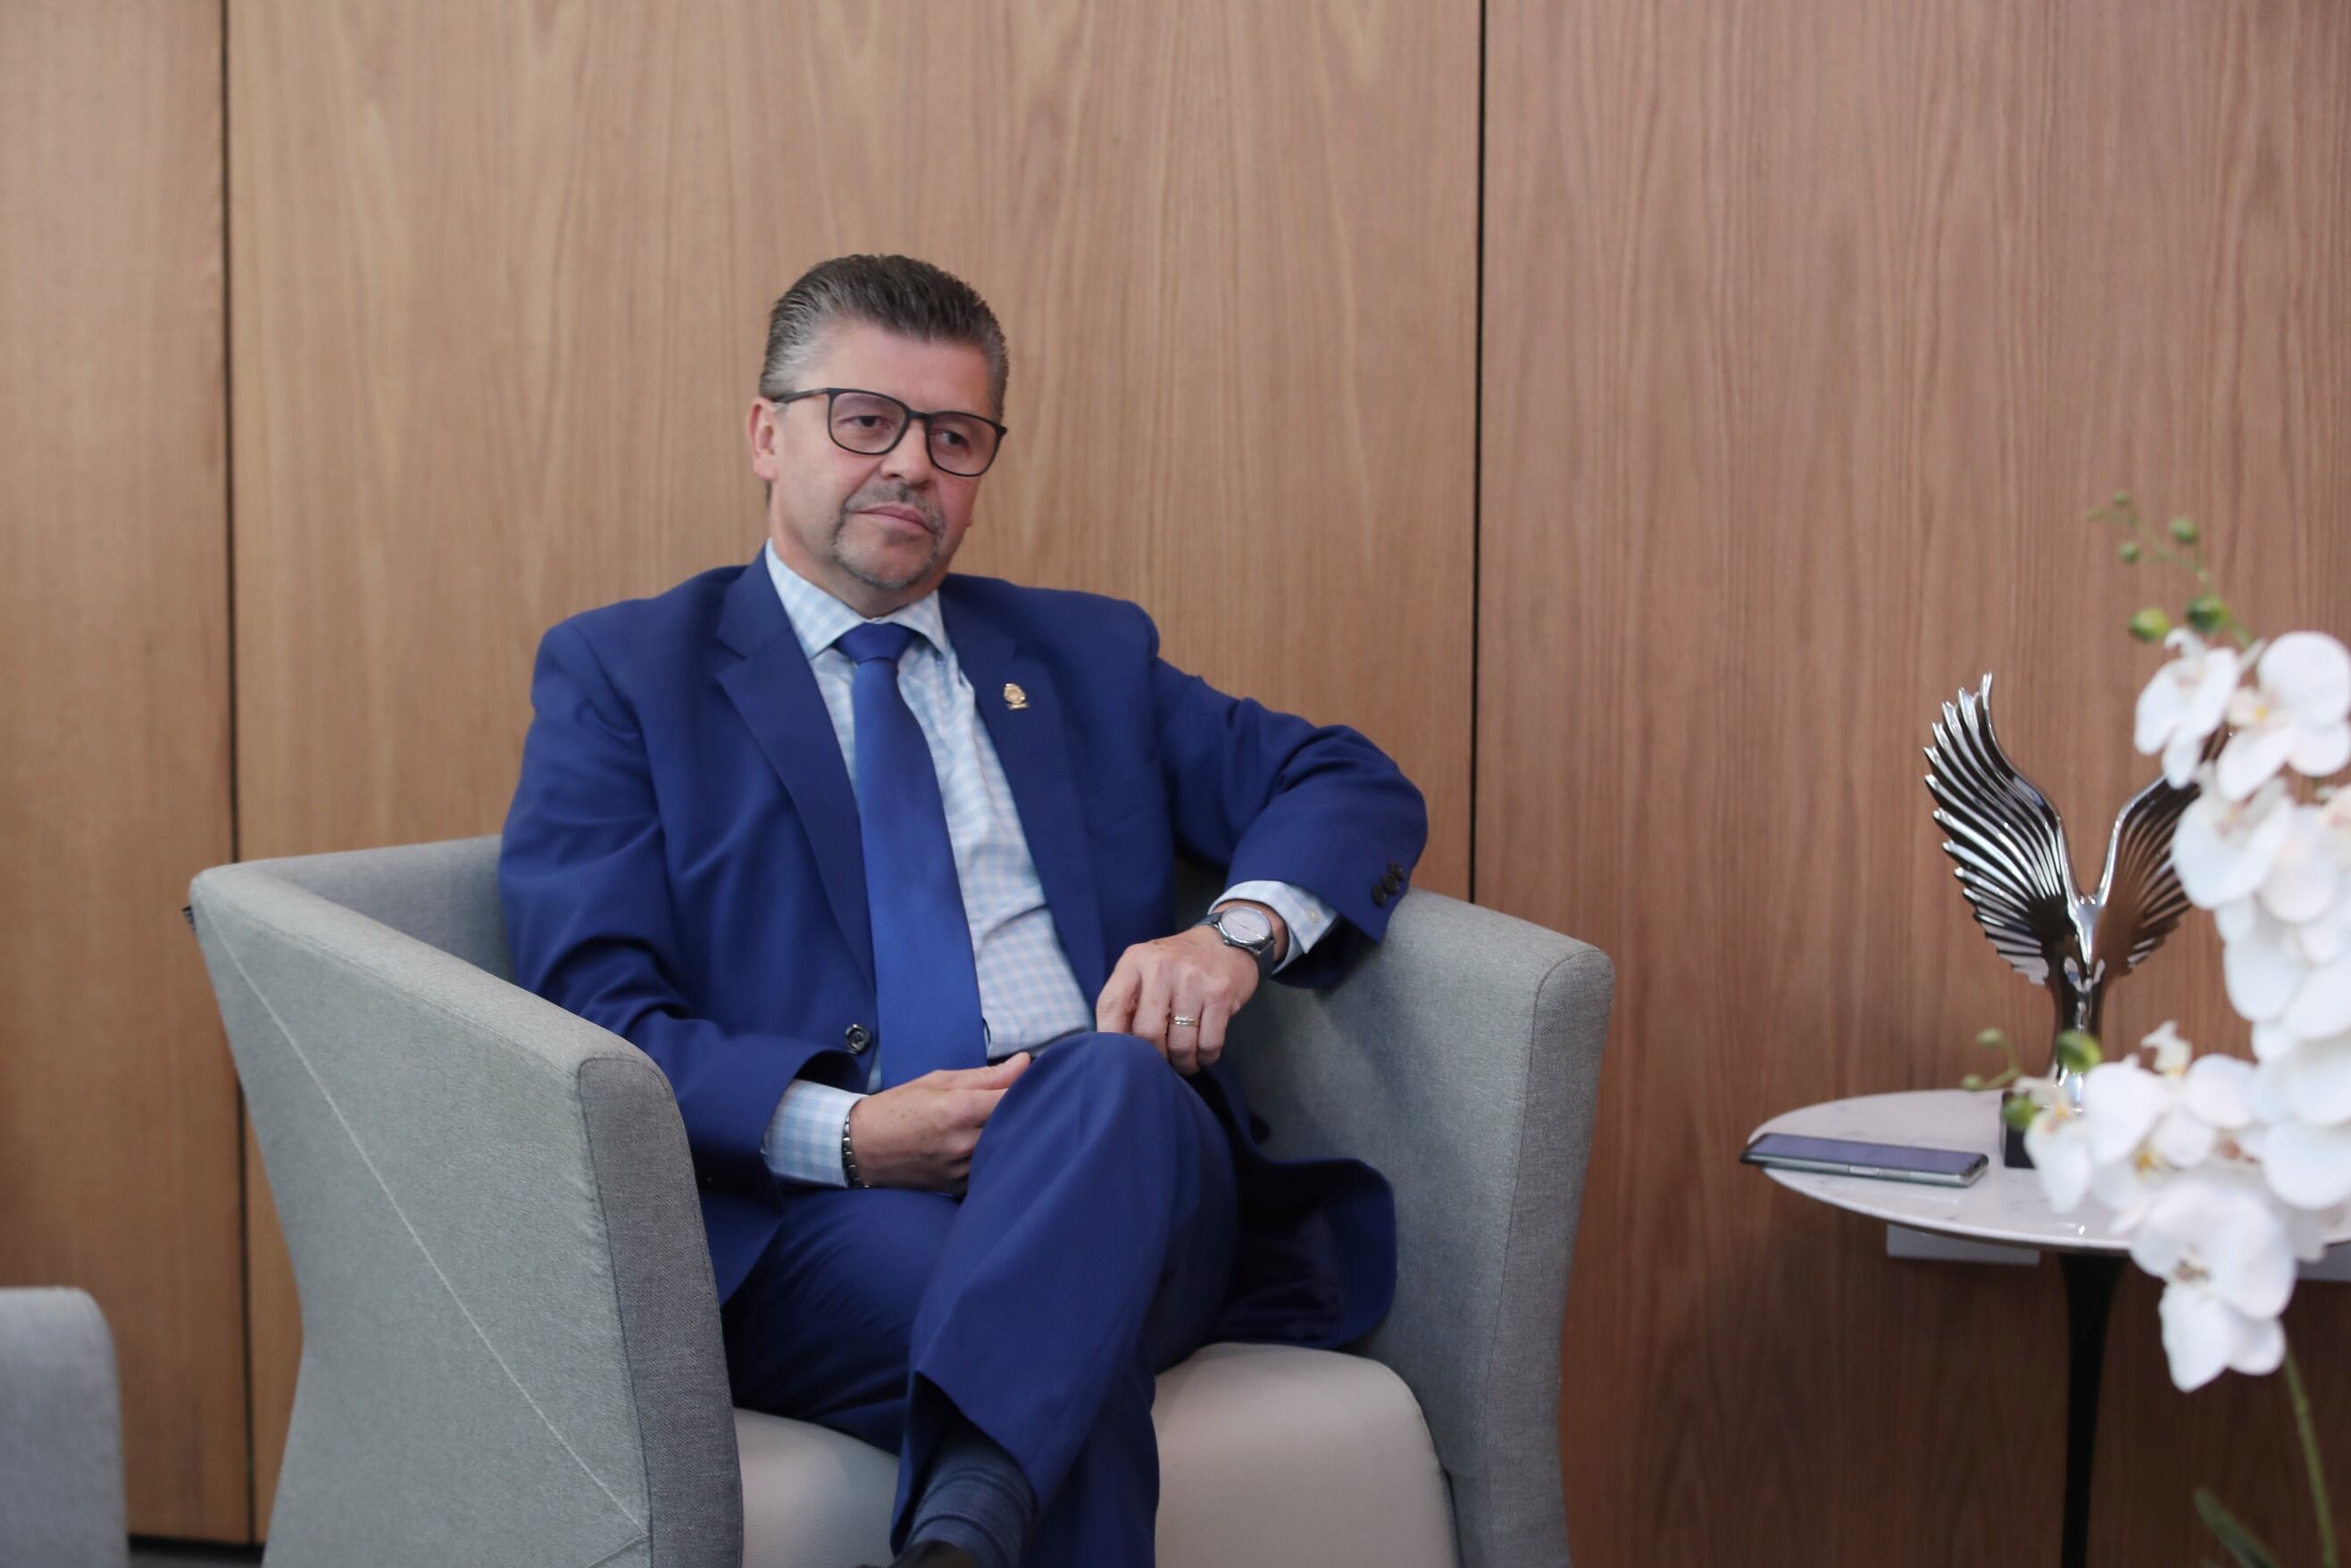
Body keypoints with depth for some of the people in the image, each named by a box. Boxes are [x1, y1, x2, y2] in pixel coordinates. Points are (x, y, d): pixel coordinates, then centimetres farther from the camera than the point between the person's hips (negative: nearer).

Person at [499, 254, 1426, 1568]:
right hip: (819, 1224, -3)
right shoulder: (623, 672, 15)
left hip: (1120, 1167, 4)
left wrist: (1240, 929, -2)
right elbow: (590, 1011, 2)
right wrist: (840, 1132, -15)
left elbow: (1358, 786, 22)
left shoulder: (1087, 656, 27)